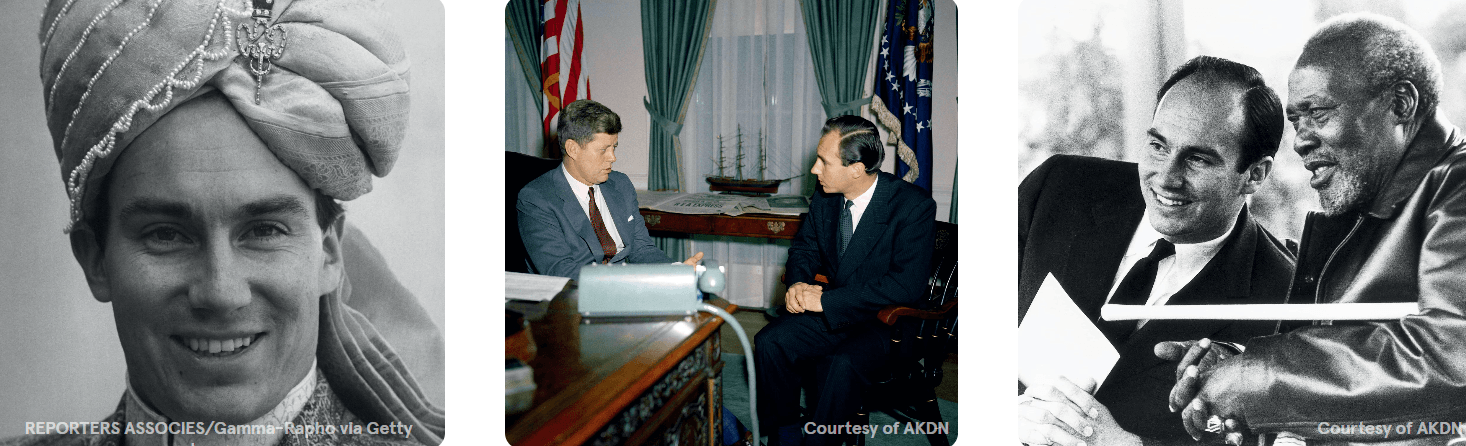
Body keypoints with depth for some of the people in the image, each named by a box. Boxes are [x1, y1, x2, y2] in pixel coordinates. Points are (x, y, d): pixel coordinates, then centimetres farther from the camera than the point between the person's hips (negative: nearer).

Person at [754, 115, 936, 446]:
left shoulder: (914, 206, -20)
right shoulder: (825, 197, 0)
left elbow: (907, 285, -27)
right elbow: (804, 247, 16)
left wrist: (827, 299, -27)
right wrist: (798, 284, -10)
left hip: (887, 320, -6)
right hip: (831, 311, 6)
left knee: (842, 365, -33)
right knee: (769, 343, -16)